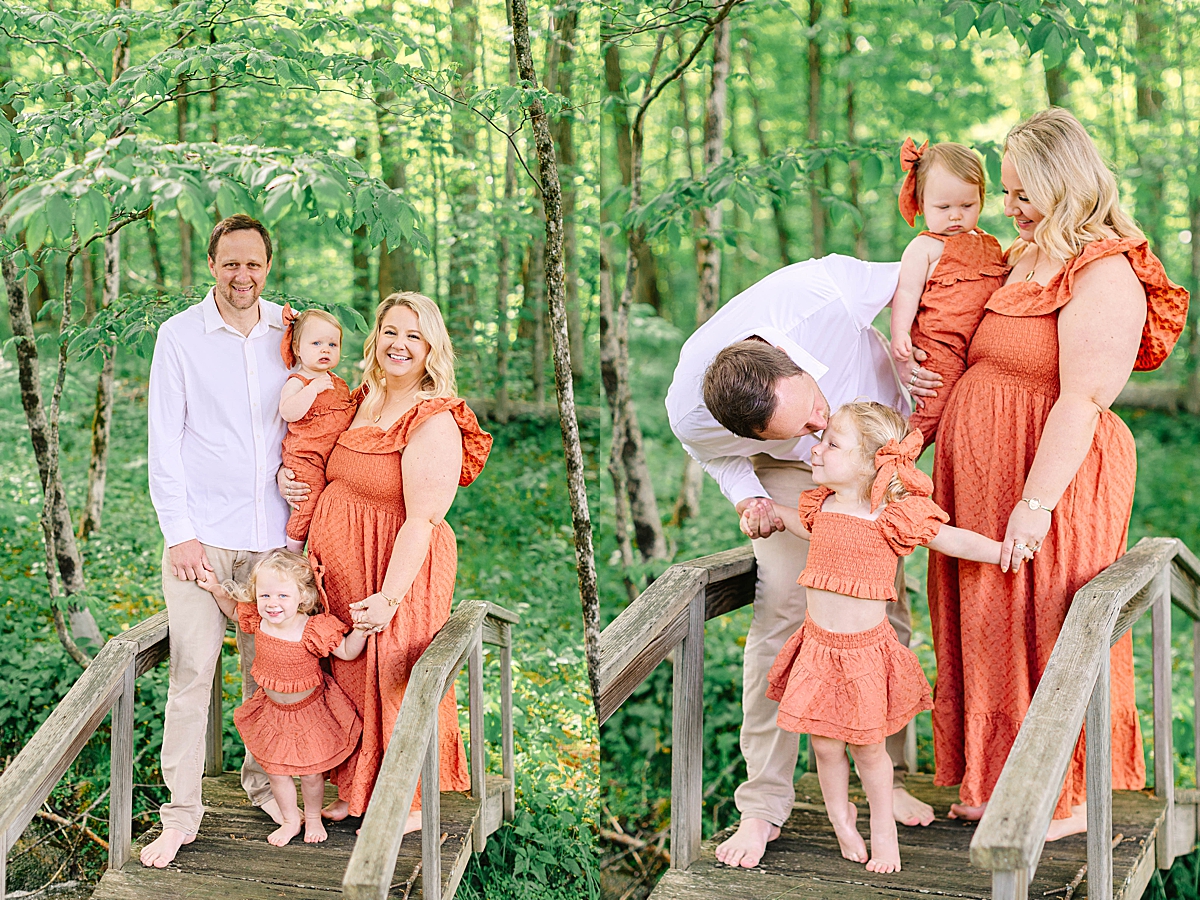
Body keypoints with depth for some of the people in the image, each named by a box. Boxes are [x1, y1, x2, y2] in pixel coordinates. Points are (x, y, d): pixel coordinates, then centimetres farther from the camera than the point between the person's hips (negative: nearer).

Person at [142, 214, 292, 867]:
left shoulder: (288, 330, 8)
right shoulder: (179, 336, -1)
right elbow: (164, 440, -2)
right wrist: (178, 531, -7)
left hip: (273, 531, 3)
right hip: (202, 532, -3)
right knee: (192, 670, -5)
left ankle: (263, 782, 26)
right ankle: (181, 812, 2)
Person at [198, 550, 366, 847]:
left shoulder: (315, 630, -28)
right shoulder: (257, 621, -16)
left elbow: (347, 652, -15)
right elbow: (234, 610, 6)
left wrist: (360, 630, -33)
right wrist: (218, 590, -10)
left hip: (311, 710, -4)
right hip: (273, 709, 4)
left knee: (311, 773, 9)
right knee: (275, 770, 12)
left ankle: (313, 817, 37)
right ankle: (290, 820, 34)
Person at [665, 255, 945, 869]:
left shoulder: (823, 290, -41)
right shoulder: (691, 414, -34)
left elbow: (907, 280, -17)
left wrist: (913, 352, -29)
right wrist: (750, 501, -25)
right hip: (788, 473, -1)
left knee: (885, 606, -2)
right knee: (782, 607, -14)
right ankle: (764, 802, -6)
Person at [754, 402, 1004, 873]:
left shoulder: (895, 516, -14)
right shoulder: (821, 505, 3)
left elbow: (953, 539, -9)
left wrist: (1003, 550, -15)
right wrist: (770, 511, 24)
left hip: (866, 648, -4)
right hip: (819, 643, 4)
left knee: (867, 746, 6)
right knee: (825, 745, 8)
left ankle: (883, 825, 29)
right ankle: (841, 817, 33)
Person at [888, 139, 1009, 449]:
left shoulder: (988, 244, 18)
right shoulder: (925, 247, -2)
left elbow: (1002, 289, 30)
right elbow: (906, 292, -7)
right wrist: (900, 334, -19)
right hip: (941, 350, -6)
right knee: (932, 413, -10)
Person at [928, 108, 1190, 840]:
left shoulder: (1104, 276, -17)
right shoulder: (1026, 258, 12)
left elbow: (1082, 399, -23)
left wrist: (1037, 501, -26)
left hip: (1053, 477, -9)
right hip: (983, 477, 9)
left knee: (1045, 632, 1)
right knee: (992, 632, 15)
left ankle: (1067, 801, 15)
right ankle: (1001, 784, 29)